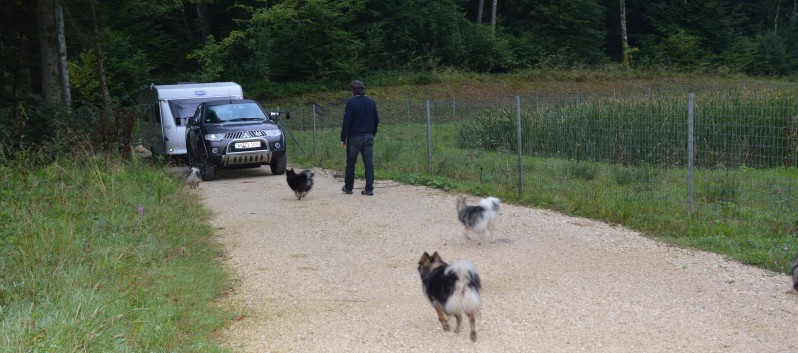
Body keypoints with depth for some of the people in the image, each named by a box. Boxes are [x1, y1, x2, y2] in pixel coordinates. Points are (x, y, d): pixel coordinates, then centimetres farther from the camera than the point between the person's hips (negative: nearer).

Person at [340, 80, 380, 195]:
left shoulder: (351, 102, -11)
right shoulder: (371, 101, 5)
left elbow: (346, 122, -12)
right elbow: (376, 120, 9)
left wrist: (343, 138, -7)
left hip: (354, 137, -4)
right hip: (369, 136, 4)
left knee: (351, 163, 10)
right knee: (369, 162, 3)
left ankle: (348, 187, 20)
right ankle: (369, 189, -1)